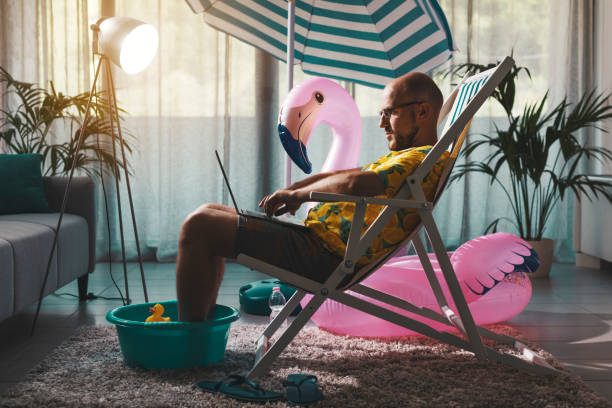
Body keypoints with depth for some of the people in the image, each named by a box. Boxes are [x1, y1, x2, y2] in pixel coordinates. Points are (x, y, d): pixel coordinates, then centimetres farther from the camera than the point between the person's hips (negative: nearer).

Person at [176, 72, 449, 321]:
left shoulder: (424, 158, -14)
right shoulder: (404, 156, 19)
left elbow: (355, 183, -30)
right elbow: (342, 176, 25)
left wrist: (300, 193, -14)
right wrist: (291, 191, 10)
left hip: (323, 255, -11)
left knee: (197, 226, -15)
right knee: (210, 213, 21)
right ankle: (205, 322, 20)